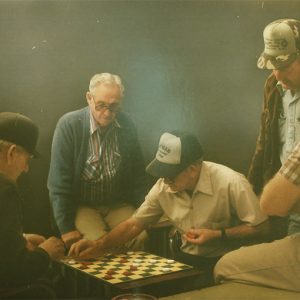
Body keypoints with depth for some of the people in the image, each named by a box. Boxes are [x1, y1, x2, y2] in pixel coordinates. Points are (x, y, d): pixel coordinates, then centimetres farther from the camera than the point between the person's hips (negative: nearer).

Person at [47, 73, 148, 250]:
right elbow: (59, 181, -12)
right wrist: (66, 227, -12)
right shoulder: (69, 124, -14)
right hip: (82, 205, -3)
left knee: (140, 237, -20)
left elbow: (138, 174, 8)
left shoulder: (127, 125, -3)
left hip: (119, 205, 3)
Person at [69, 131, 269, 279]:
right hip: (188, 259, 5)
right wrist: (100, 245, -14)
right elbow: (134, 224, 0)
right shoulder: (163, 186, -6)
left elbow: (261, 228, -14)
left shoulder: (231, 184, -21)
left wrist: (217, 235, -21)